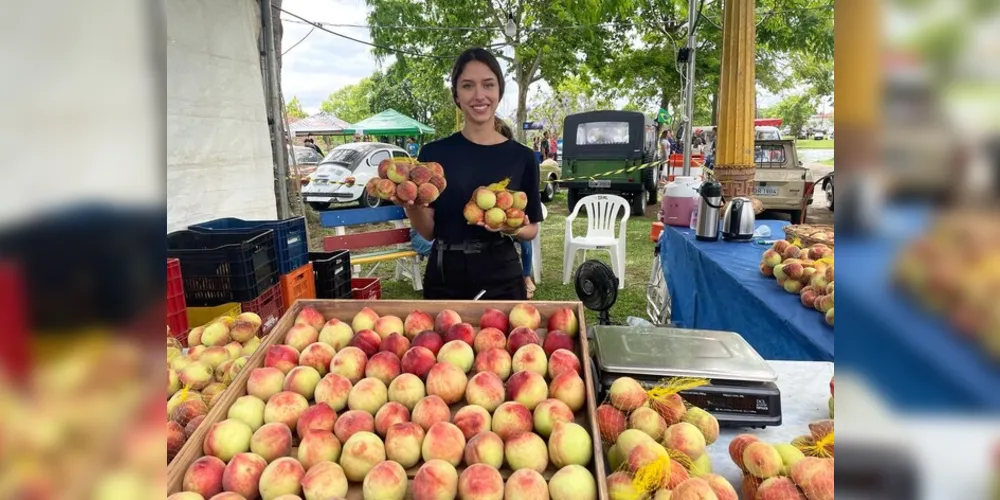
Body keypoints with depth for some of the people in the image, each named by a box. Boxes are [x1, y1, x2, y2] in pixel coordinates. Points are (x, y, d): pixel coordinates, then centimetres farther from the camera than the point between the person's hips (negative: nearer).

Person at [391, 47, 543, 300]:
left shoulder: (522, 157, -3)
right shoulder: (434, 153, -3)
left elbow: (531, 229, 5)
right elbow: (428, 231, -2)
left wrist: (512, 229, -17)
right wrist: (412, 206, -21)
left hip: (501, 279, 0)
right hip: (444, 279, 0)